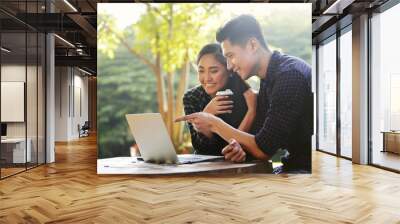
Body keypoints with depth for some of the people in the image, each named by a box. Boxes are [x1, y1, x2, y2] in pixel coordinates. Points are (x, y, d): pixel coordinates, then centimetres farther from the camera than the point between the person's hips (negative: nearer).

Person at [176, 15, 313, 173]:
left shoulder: (290, 75, -22)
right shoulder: (267, 79, 7)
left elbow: (264, 150, -21)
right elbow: (259, 136, 6)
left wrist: (214, 124, -14)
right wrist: (239, 146, -16)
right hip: (296, 164, 7)